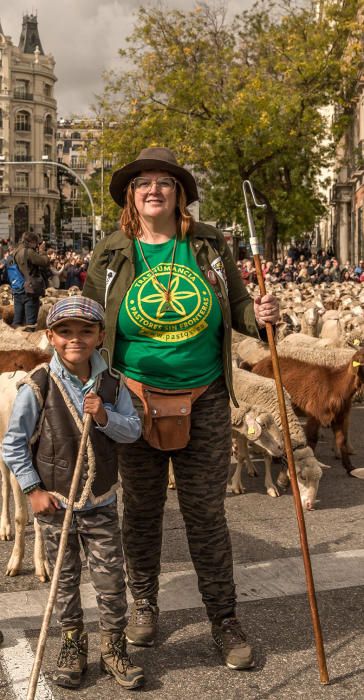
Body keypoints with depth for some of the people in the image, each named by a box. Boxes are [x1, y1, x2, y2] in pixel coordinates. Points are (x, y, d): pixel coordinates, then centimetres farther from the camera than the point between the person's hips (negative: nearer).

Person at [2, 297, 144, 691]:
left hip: (101, 503, 2)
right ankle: (72, 646, 31)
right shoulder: (37, 386, -14)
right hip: (54, 503, -2)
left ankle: (113, 647, 24)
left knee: (111, 580, 7)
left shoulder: (111, 384, -5)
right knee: (64, 580, 13)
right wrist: (33, 490, -9)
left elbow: (133, 430, -4)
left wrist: (104, 417, -23)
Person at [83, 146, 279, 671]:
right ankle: (144, 604, 36)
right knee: (141, 509, 14)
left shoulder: (209, 245, 0)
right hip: (135, 400, 0)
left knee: (206, 512, 7)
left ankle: (224, 619, 23)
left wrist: (258, 316, -14)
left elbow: (235, 306, 9)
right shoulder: (111, 255, -1)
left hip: (204, 402, 0)